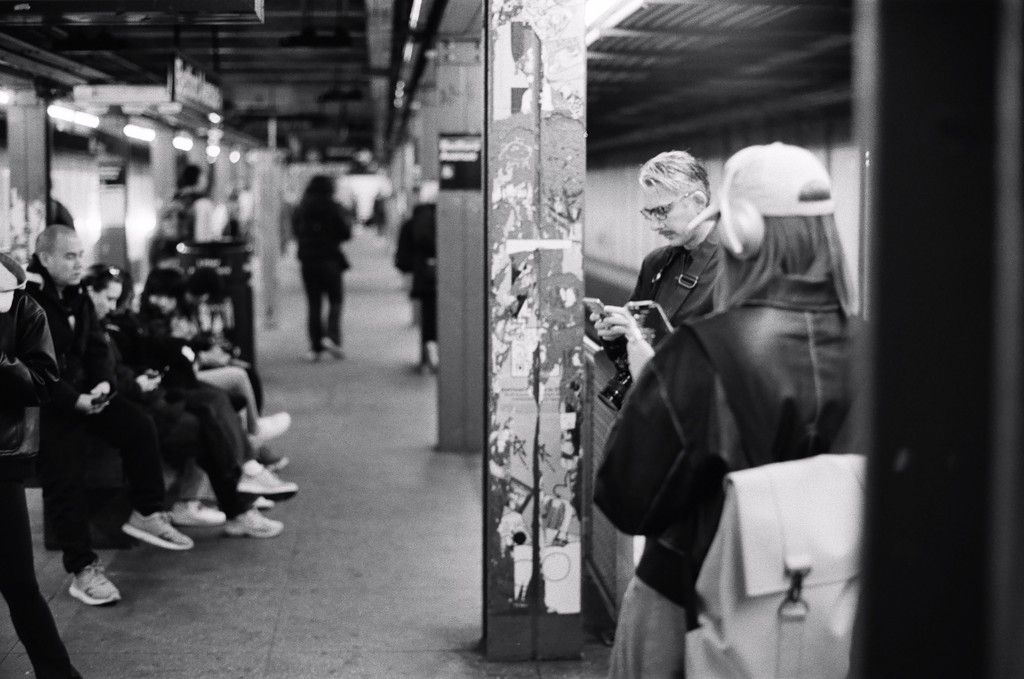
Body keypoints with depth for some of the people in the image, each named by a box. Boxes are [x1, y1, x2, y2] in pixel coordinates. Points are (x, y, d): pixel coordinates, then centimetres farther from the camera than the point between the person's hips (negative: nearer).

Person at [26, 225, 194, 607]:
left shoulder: (76, 297, 8)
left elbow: (97, 347, 11)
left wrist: (103, 383, -9)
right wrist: (74, 400, -26)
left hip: (83, 393, 8)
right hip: (43, 405, -8)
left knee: (139, 426, -6)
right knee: (66, 476, -18)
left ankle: (146, 514, 8)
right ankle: (83, 570, -14)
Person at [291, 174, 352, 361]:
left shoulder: (300, 209, 6)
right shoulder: (332, 207, -8)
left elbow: (296, 232, 14)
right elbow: (346, 233, -6)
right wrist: (348, 219, 12)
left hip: (307, 260, 4)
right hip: (329, 258, -4)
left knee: (313, 304, 6)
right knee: (335, 300, 5)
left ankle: (315, 347, 2)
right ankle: (331, 336, -15)